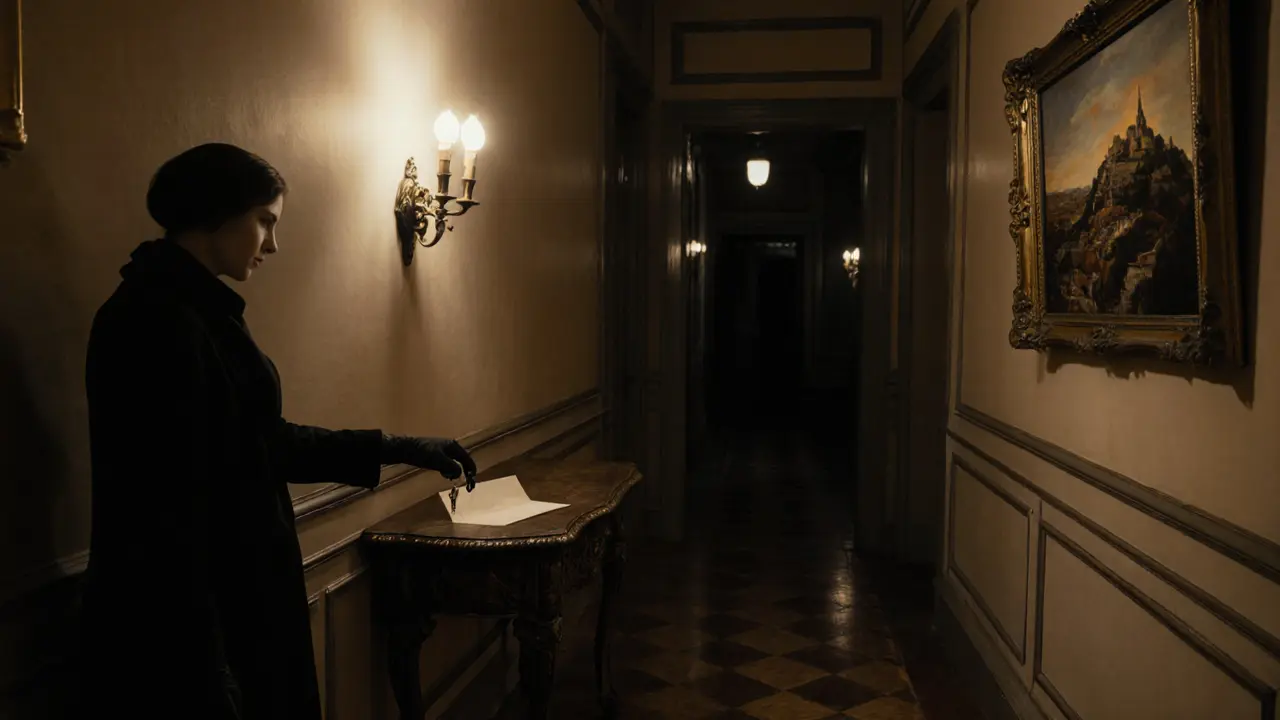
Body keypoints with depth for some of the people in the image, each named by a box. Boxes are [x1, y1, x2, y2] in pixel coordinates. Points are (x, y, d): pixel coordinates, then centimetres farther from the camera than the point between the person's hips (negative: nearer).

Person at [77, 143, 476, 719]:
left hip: (232, 604, 9)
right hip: (185, 635, -9)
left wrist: (399, 449, 15)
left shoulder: (195, 312, 10)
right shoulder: (158, 322, -21)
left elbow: (263, 444, 15)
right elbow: (165, 517, -24)